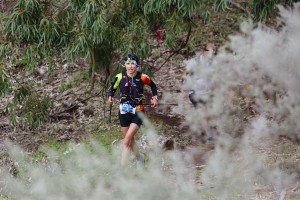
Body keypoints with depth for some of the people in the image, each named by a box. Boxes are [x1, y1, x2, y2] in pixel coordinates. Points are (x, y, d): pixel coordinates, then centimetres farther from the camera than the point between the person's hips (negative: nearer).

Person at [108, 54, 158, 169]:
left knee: (127, 141, -16)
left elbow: (152, 85, 10)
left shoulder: (142, 77, -11)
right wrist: (110, 97, -12)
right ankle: (139, 157, 48)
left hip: (138, 113, -3)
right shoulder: (120, 77, -7)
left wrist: (154, 97, 1)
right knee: (130, 140, 18)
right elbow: (112, 88, 8)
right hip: (124, 112, 3)